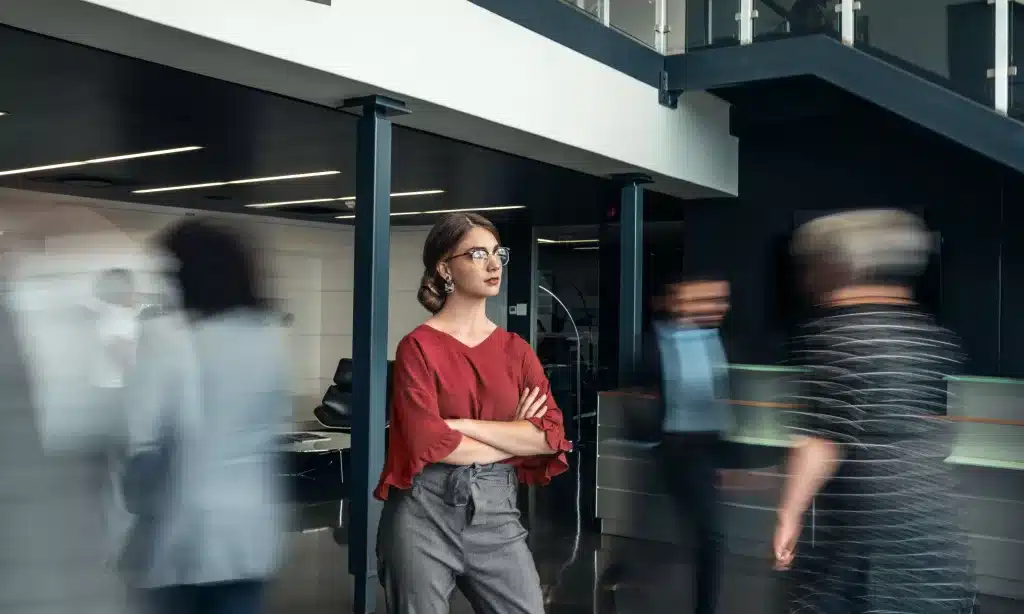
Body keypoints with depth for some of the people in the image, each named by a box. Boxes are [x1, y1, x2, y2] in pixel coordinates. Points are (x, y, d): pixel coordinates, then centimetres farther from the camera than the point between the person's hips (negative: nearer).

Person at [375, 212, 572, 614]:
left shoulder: (516, 350, 7)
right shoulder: (419, 346, -6)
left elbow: (552, 435, -4)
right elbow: (427, 442, -17)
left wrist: (462, 425, -13)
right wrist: (516, 437, -6)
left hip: (497, 513, 4)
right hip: (425, 514, -4)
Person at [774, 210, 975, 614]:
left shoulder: (830, 336, -13)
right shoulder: (936, 337, 9)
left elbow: (822, 439, -18)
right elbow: (938, 432, 15)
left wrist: (789, 514, -11)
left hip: (857, 526, -6)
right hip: (932, 525, 6)